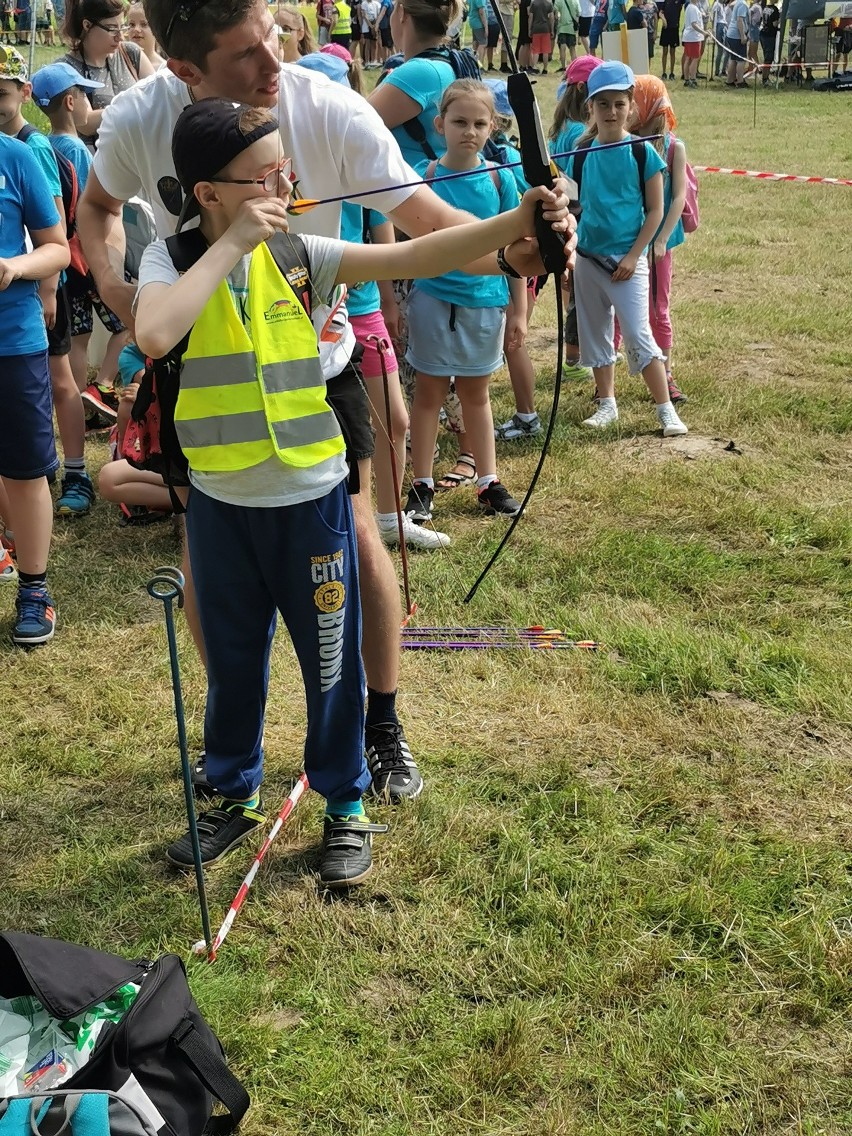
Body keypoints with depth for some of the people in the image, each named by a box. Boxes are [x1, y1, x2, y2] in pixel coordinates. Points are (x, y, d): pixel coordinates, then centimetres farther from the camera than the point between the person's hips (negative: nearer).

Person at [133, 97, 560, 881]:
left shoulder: (298, 254, -5)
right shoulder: (173, 258, -7)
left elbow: (414, 256, -15)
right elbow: (154, 335, -30)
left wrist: (516, 222, -27)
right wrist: (231, 245, -26)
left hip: (311, 499, 0)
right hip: (221, 504, 0)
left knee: (330, 659, 11)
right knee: (231, 660, 17)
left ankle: (347, 805, 30)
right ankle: (236, 795, 38)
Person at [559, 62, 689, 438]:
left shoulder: (643, 152, -7)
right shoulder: (582, 153, 2)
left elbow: (655, 211, -5)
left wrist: (633, 256, -12)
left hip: (627, 258, -4)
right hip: (588, 257, 4)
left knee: (638, 336, -8)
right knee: (595, 333, 11)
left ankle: (666, 411, -2)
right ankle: (606, 404, 24)